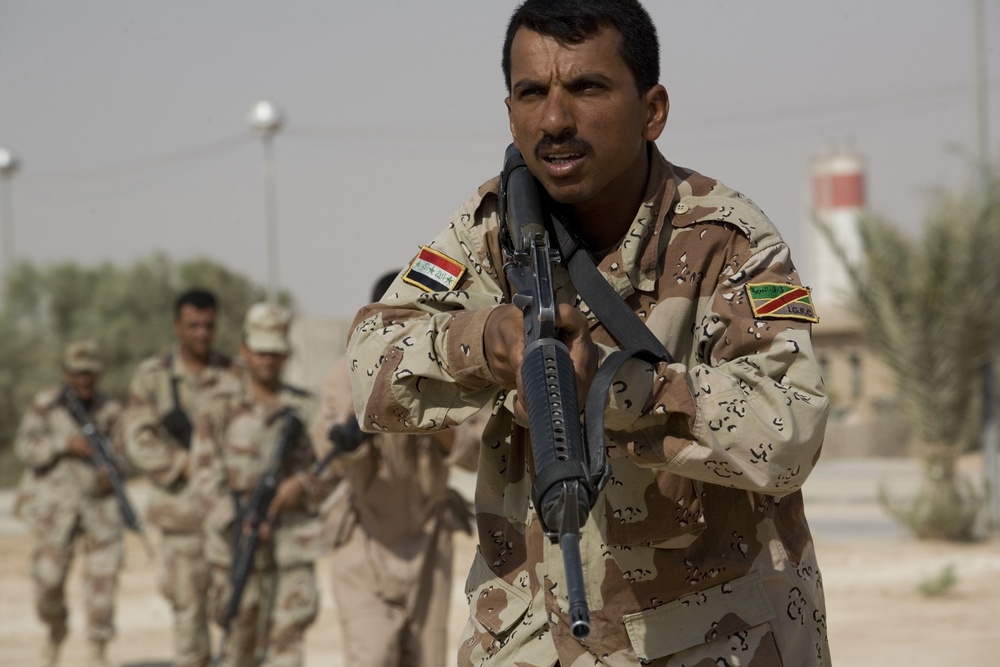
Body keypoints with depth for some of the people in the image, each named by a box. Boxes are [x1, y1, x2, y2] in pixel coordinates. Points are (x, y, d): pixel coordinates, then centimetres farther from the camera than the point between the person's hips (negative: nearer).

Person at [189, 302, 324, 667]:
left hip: (294, 543, 1)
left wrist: (302, 486, -11)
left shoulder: (305, 408, 9)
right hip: (237, 541, -1)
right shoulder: (221, 406, 3)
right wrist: (239, 523, -15)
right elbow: (204, 473, -3)